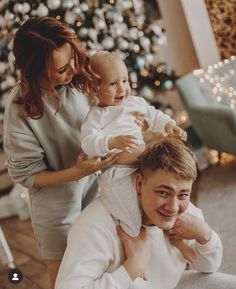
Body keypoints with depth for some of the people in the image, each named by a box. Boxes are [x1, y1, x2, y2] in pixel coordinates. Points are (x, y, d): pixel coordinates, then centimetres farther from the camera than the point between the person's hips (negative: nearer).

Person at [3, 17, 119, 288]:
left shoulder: (80, 78, -15)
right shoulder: (21, 108, -25)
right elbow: (27, 175, -16)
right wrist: (77, 172, -28)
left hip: (99, 192, 3)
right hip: (59, 212, -3)